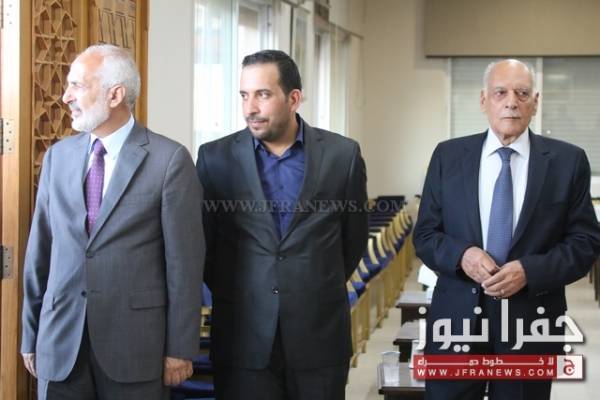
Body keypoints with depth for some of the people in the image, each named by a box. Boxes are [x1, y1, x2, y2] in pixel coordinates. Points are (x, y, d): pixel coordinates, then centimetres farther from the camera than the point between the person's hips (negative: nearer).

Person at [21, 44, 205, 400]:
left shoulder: (170, 159, -6)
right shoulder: (58, 156, 8)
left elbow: (184, 260, -6)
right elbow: (40, 250, 9)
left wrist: (181, 348, -6)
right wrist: (31, 336, 10)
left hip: (135, 343, -3)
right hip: (60, 342, 4)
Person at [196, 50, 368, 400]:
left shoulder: (342, 155, 0)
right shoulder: (216, 158, 0)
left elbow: (354, 238, 11)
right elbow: (203, 241, 9)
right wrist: (229, 294, 11)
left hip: (320, 334, 0)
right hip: (243, 338, 0)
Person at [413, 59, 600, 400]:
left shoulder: (568, 161, 0)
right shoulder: (448, 156, 4)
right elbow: (425, 235, 6)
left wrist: (530, 271, -16)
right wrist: (461, 255, -15)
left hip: (531, 321, -1)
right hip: (457, 317, 1)